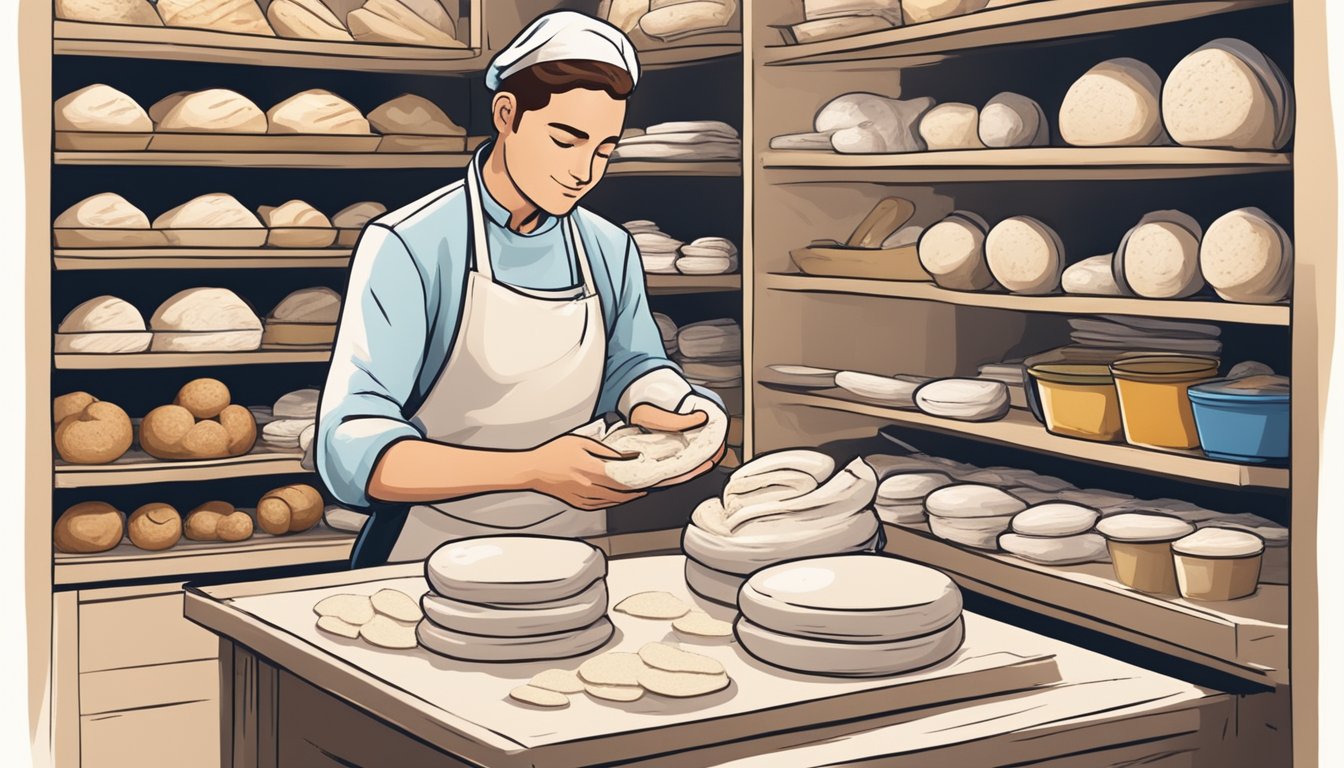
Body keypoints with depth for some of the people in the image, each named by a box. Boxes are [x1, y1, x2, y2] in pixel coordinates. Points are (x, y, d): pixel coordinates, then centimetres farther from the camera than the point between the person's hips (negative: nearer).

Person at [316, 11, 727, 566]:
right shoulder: (409, 247, -13)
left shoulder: (611, 252, 4)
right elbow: (351, 448, -21)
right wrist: (532, 468, -33)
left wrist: (655, 417, -6)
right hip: (436, 557, -5)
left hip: (573, 551, 5)